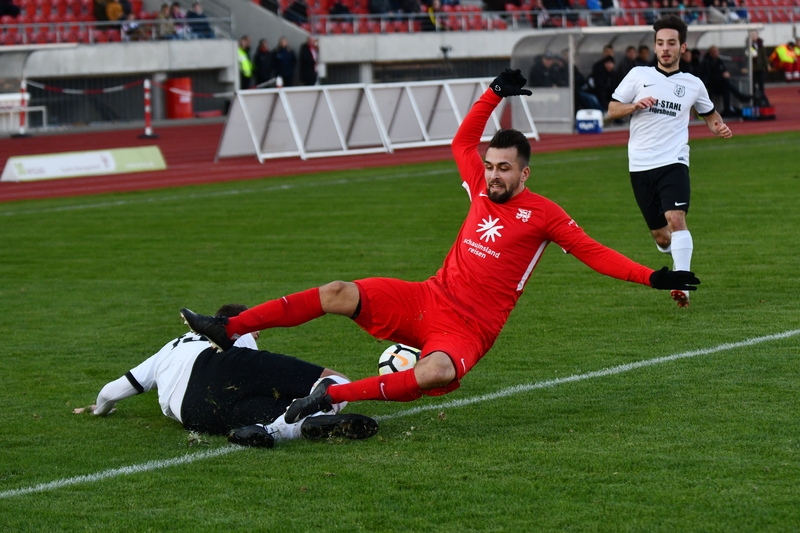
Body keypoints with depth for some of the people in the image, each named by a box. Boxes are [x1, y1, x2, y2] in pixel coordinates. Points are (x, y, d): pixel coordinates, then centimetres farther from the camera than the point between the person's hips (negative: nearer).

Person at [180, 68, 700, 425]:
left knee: (435, 373, -39)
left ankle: (333, 395, -38)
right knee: (338, 293, -11)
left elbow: (592, 251, -5)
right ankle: (228, 330, -12)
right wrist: (495, 94, 20)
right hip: (426, 300, 5)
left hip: (468, 328, -5)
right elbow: (463, 142, 25)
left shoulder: (544, 214, -3)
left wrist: (652, 276, -14)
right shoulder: (482, 191, 12)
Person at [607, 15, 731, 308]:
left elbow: (709, 112, 25)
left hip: (673, 162, -1)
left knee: (676, 219, -23)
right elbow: (612, 109, 7)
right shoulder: (638, 75, 5)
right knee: (660, 234, 8)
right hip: (640, 165, 1)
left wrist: (719, 126, 3)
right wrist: (635, 105, -13)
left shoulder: (693, 84, 8)